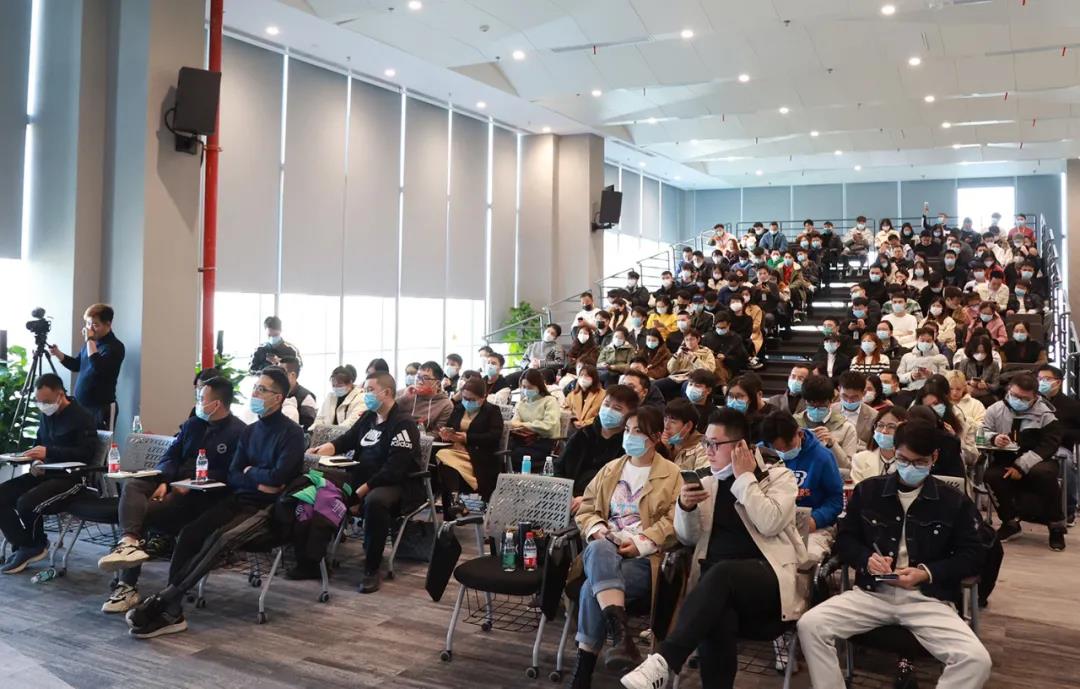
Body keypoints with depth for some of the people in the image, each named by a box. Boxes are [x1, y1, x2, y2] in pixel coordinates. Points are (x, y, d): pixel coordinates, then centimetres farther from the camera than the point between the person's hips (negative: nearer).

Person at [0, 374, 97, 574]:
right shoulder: (46, 415, 11)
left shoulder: (82, 417, -12)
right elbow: (38, 444, 23)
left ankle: (35, 546, 2)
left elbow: (87, 452, -21)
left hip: (70, 476, -8)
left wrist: (48, 452, -25)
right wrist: (35, 462, 0)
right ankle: (22, 546, 0)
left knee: (27, 502, -27)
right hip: (45, 473, 8)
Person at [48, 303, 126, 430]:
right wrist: (58, 353, 5)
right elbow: (76, 365, 20)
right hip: (80, 405, 8)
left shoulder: (115, 347, -13)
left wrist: (90, 341, -22)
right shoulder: (92, 342, 10)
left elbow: (98, 368, -28)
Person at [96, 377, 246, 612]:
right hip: (175, 484, 7)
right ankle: (130, 542, -42)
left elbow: (228, 476, -15)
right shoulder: (192, 424, 19)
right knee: (131, 485, -21)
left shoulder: (238, 432, -7)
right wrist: (163, 482, -5)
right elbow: (170, 456, 15)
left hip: (202, 495, -7)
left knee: (142, 511, -23)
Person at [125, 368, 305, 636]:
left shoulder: (292, 433, -6)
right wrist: (259, 481, -9)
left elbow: (278, 477, -17)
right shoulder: (249, 431, 16)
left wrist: (250, 472, 1)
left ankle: (162, 600, -25)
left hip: (267, 507, -6)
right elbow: (233, 476, 11)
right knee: (189, 532, -17)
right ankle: (171, 611, -21)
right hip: (238, 500, 6)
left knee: (219, 540, -29)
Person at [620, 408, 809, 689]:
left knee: (720, 574, -38)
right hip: (719, 582, 3)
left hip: (768, 577, -3)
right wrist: (685, 507, -4)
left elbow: (770, 524, -12)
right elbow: (688, 538, 15)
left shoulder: (779, 476, 7)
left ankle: (663, 661, -43)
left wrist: (744, 477, -7)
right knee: (716, 617, -36)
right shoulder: (708, 483, 18)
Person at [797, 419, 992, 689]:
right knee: (809, 625, -22)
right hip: (872, 592, 1)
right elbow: (844, 538, 14)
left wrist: (927, 573, -11)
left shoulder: (955, 502, 4)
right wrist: (866, 558, -9)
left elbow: (972, 556, 5)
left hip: (928, 599, -1)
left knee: (977, 660, -27)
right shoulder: (867, 490, 8)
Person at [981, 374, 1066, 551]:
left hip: (1036, 463, -2)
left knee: (1044, 474, -36)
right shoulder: (996, 409, 1)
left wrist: (1022, 466, -24)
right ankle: (1011, 523, -6)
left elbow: (1048, 446, -13)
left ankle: (1057, 527, -15)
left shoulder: (1045, 413, -7)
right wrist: (993, 438, -24)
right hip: (1005, 462, 2)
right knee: (991, 476, -30)